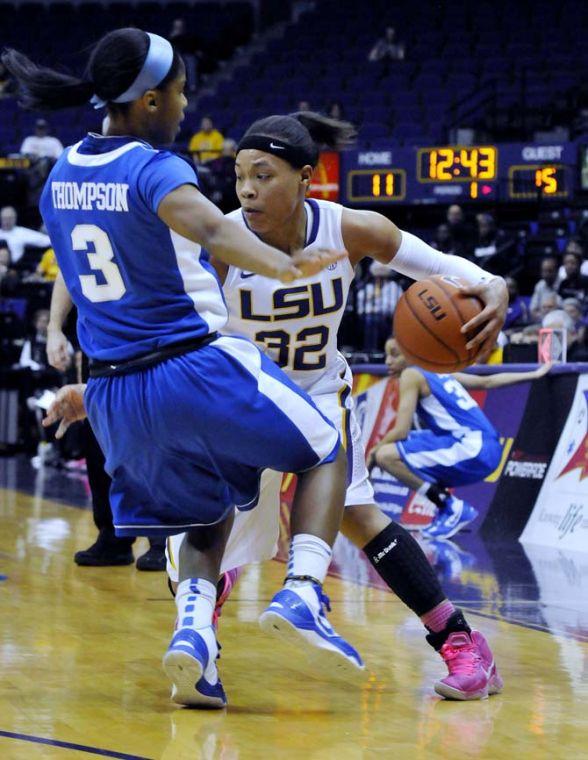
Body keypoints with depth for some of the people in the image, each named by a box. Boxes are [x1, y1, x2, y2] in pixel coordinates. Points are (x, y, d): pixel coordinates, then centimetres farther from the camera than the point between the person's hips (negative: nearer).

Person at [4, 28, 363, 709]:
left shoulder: (62, 175, 9)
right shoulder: (154, 169, -13)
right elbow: (207, 226, -35)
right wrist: (284, 266, -49)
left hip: (116, 395, 6)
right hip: (199, 370, -6)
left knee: (205, 511, 26)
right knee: (325, 453, 15)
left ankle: (193, 625, -3)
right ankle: (301, 594, -9)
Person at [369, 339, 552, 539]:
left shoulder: (411, 375, -3)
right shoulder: (436, 372, 22)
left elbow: (401, 431, -10)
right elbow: (488, 382, 29)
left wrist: (374, 451, 6)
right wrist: (535, 375, 39)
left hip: (472, 451, -10)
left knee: (386, 455, -16)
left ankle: (452, 508, -10)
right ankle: (450, 511, 16)